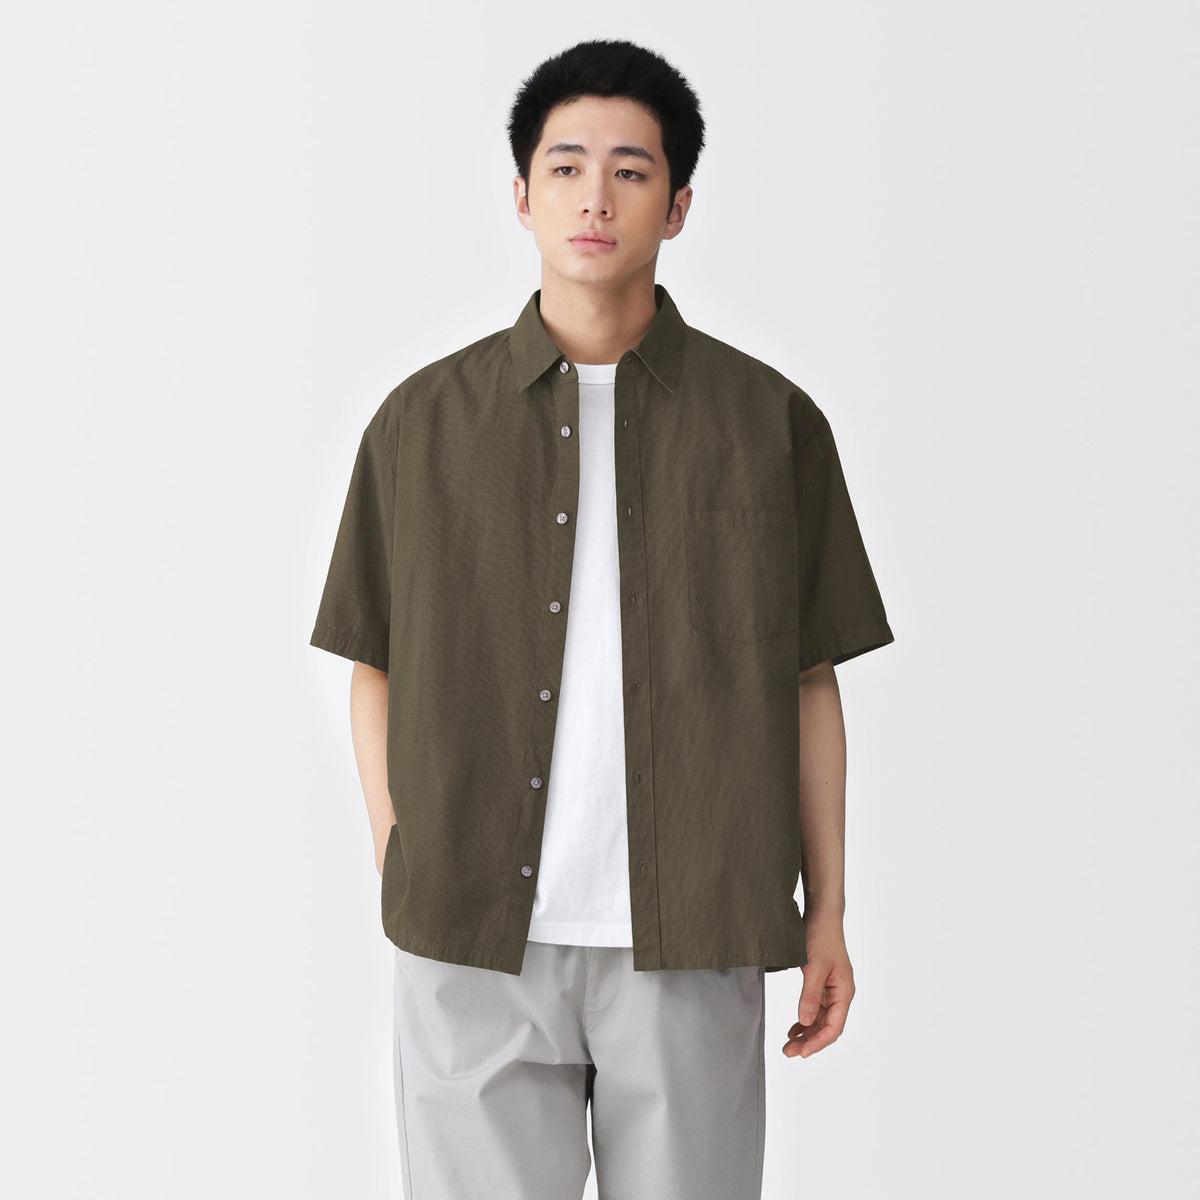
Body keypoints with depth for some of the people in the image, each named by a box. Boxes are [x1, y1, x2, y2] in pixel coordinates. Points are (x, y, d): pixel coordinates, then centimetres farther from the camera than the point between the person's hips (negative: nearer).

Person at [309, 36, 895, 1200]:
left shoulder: (771, 423, 3)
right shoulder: (423, 422, 4)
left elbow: (806, 682, 7)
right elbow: (376, 669, 10)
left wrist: (826, 912, 6)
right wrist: (398, 877, 2)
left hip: (689, 943, 0)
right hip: (476, 940, 0)